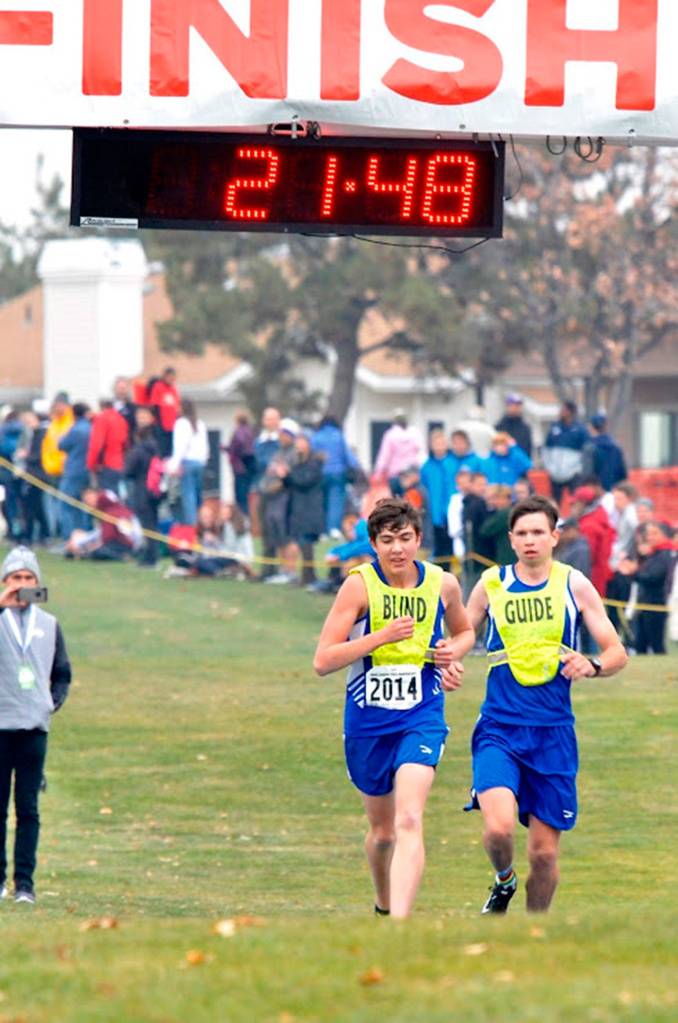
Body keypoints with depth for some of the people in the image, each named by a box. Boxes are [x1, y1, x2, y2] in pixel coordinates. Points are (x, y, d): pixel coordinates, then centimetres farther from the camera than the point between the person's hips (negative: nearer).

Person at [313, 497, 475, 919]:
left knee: (409, 821, -21)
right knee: (382, 829, 16)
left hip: (422, 717, -1)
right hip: (367, 721, 1)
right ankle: (384, 906, 44)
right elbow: (323, 661, -14)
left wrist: (453, 654, -2)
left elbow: (464, 631, 22)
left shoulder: (443, 584, -1)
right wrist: (381, 636, -25)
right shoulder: (360, 585, -9)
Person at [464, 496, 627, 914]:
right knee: (499, 826, -22)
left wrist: (593, 666, -20)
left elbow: (617, 653, 4)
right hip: (500, 727, 0)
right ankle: (504, 881, 11)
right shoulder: (491, 585, 4)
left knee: (545, 851, 3)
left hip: (553, 731, 0)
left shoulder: (574, 585, 3)